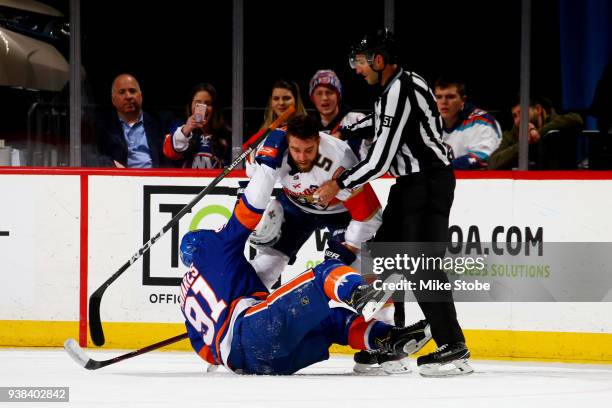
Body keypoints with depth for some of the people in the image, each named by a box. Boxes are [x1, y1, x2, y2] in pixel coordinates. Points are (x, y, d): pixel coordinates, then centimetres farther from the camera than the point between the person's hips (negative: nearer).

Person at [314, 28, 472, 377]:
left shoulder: (398, 93, -19)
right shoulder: (401, 84, 13)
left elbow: (380, 159, -20)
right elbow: (386, 153, 22)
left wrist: (340, 185, -9)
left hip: (430, 181, -11)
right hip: (411, 182, 11)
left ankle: (454, 348, -18)